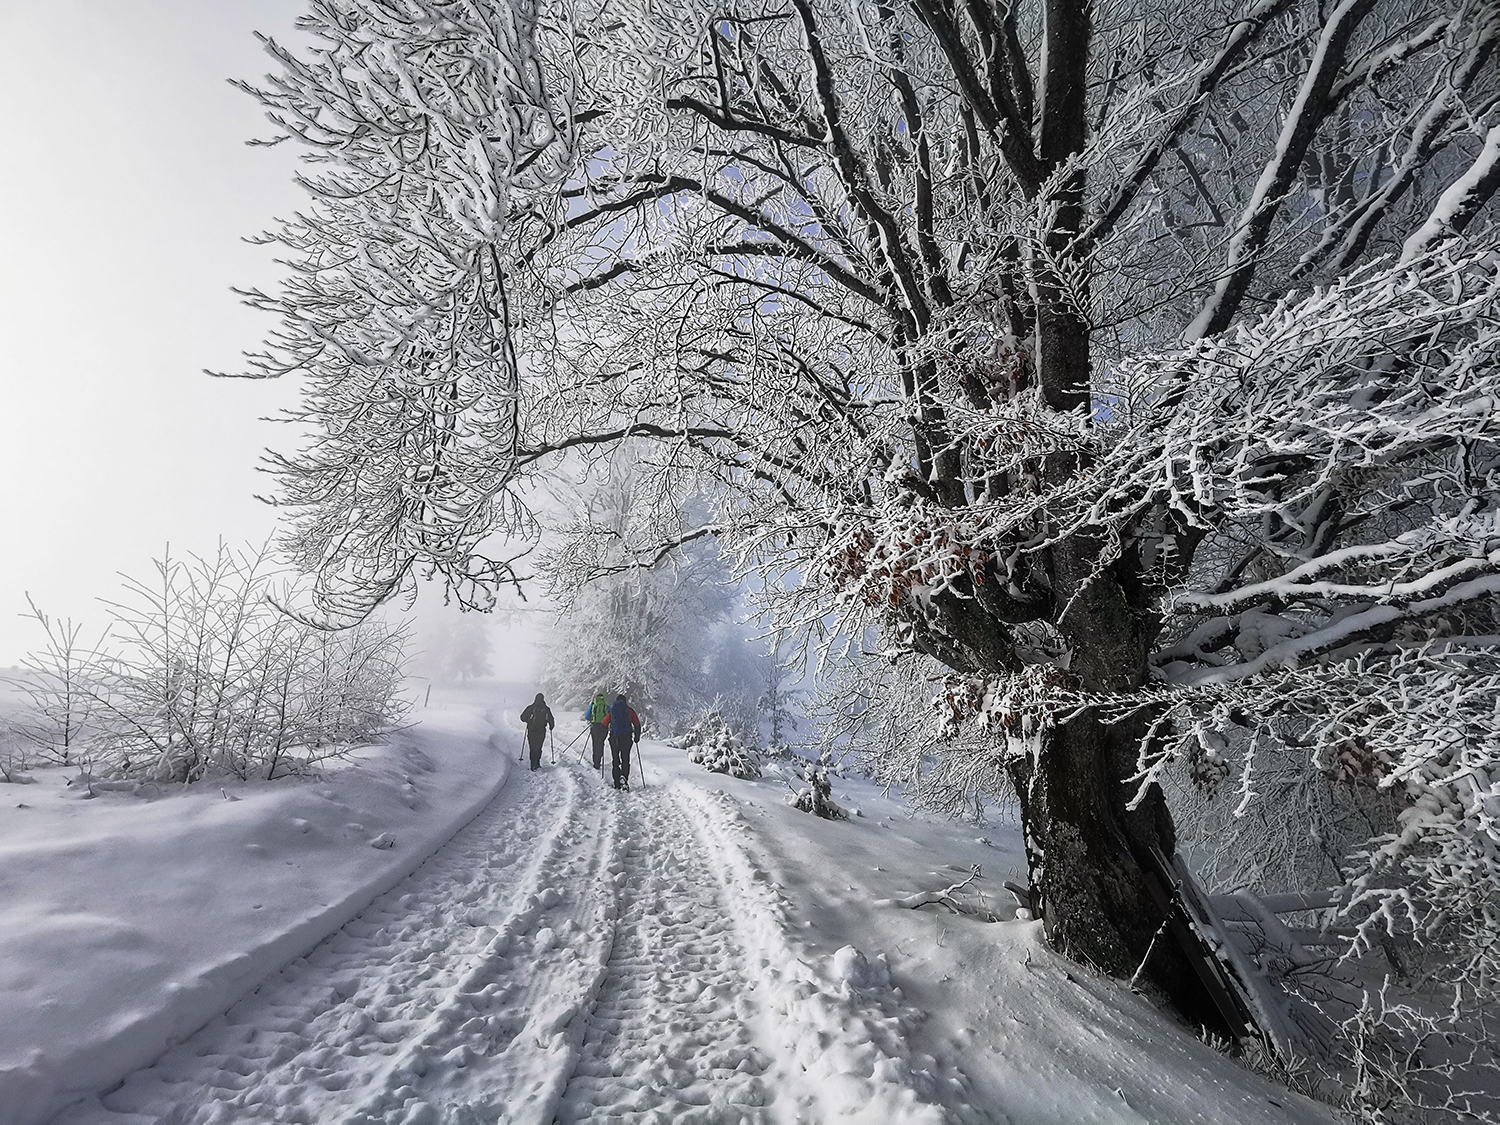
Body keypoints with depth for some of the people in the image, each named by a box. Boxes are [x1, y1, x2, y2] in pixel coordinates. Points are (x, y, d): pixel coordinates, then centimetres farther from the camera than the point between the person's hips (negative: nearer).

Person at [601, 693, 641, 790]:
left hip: (614, 738, 0)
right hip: (627, 738, 0)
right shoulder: (629, 711, 5)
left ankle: (617, 783, 4)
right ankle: (624, 777, -17)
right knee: (626, 760, 7)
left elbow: (604, 725, 7)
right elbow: (637, 725, 4)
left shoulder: (611, 711, 6)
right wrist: (637, 737, 16)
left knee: (615, 760, 9)